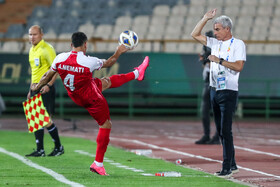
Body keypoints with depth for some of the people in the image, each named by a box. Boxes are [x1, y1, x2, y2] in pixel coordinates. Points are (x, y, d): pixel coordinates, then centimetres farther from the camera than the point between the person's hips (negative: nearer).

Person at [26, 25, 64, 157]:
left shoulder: (47, 49, -10)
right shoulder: (32, 50, 16)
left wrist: (48, 85, -24)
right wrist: (31, 90, 22)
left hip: (45, 88, -8)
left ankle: (58, 147, 7)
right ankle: (40, 150, 9)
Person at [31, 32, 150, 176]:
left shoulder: (60, 58, -15)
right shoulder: (89, 62, -28)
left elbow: (48, 76, 0)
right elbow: (108, 63, -7)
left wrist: (37, 87, 18)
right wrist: (118, 53, 12)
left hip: (76, 97, 7)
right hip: (92, 99, -7)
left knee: (107, 81, 25)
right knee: (106, 125, 8)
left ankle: (137, 73, 47)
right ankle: (98, 164, 11)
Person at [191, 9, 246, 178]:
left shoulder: (238, 44, -5)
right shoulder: (216, 43, 14)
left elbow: (239, 66, -16)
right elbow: (195, 34, 19)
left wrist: (220, 60, -17)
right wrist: (206, 18, 11)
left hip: (229, 92, -7)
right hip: (215, 91, 7)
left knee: (226, 131, -11)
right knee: (220, 130, 9)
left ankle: (227, 168, -11)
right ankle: (232, 165, 16)